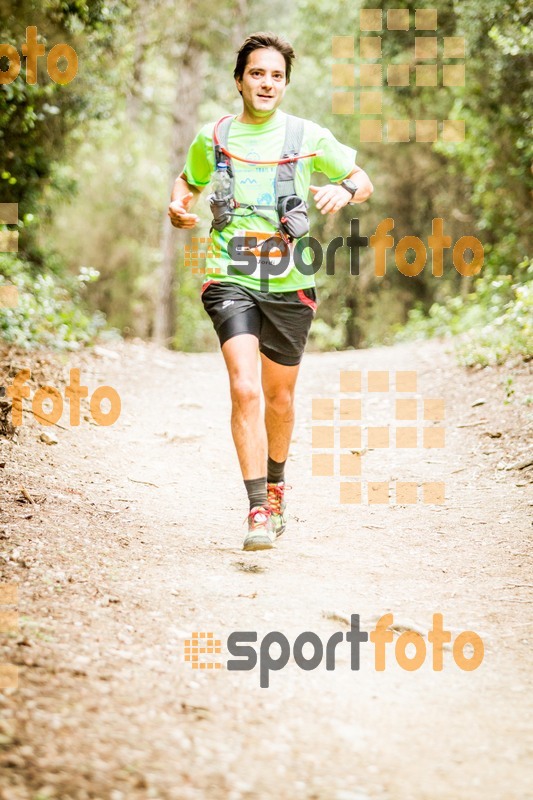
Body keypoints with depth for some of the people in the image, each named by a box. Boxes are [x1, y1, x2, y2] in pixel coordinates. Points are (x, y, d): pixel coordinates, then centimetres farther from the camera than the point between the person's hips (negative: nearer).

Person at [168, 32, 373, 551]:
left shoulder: (309, 137, 3)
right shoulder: (212, 137, 5)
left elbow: (364, 183, 12)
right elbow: (188, 181, 24)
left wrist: (345, 190, -12)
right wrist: (178, 206, 2)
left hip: (290, 284, 1)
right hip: (230, 278, -1)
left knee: (279, 398, 13)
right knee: (244, 390, -20)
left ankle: (275, 484, 40)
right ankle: (258, 510, -21)